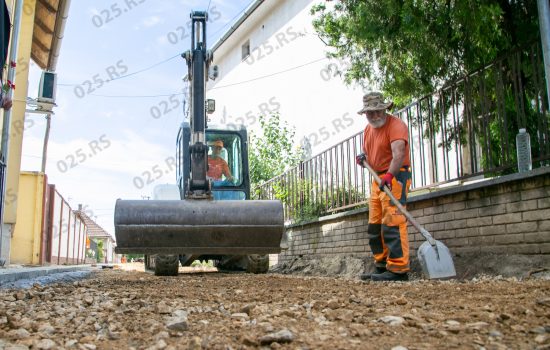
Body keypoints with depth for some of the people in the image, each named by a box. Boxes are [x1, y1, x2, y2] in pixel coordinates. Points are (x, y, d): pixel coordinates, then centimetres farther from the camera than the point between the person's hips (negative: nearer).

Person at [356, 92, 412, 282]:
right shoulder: (368, 130, 15)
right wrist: (363, 159, 0)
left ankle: (398, 269, -14)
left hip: (395, 177, -9)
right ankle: (382, 267, 18)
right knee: (374, 227, 10)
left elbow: (399, 154, -28)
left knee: (392, 223, -16)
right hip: (377, 179, 9)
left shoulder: (395, 125, -13)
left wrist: (389, 175, -41)